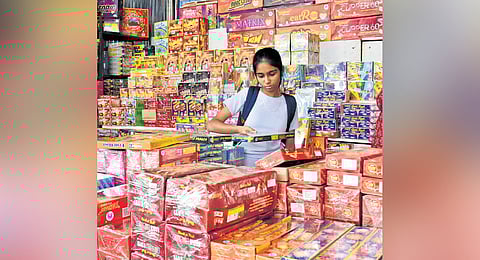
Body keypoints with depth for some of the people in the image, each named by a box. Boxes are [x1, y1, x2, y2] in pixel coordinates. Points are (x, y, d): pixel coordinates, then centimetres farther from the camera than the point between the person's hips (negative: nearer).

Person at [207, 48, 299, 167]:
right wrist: (239, 129, -19)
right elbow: (211, 125, -3)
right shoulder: (248, 95, 0)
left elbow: (290, 146, 13)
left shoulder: (290, 103, 8)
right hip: (242, 164, -2)